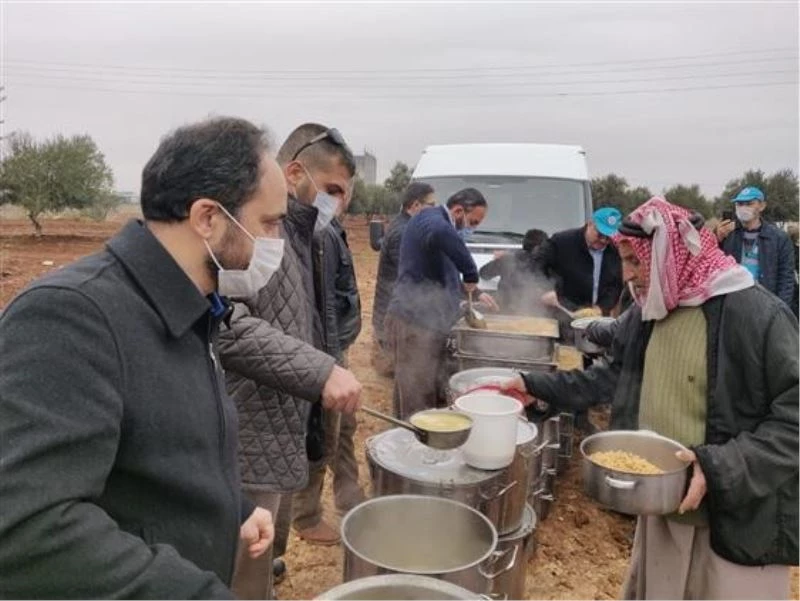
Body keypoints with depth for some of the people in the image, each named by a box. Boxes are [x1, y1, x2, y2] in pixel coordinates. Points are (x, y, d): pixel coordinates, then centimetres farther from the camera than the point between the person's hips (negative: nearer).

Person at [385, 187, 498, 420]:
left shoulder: (437, 223, 23)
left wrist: (473, 292, 25)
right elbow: (441, 235, -37)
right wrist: (471, 272, -27)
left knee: (428, 396, 13)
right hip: (414, 321, -10)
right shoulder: (431, 219, -9)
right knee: (418, 401, -8)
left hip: (426, 321, 10)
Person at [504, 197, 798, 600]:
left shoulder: (757, 315, -20)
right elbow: (608, 379, 12)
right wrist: (534, 386, 5)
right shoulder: (645, 314, 3)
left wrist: (720, 465, -28)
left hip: (738, 521, -6)